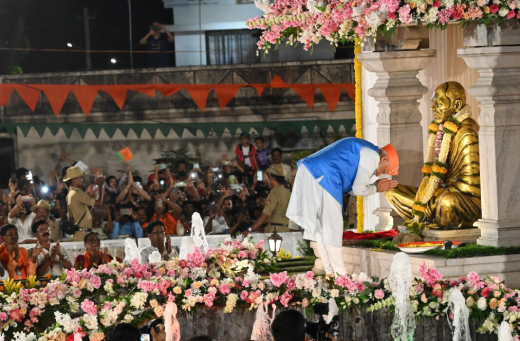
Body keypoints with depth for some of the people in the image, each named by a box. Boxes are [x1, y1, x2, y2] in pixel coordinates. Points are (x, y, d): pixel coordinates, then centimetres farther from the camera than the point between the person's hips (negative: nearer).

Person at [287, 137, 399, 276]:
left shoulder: (361, 149, 26)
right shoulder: (372, 156, -4)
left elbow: (351, 187, 21)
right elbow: (358, 190, -4)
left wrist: (376, 187, 23)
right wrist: (376, 188, 14)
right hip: (322, 177, -11)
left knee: (319, 225, 13)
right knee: (332, 224, -4)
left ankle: (330, 272, 19)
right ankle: (340, 273, 1)